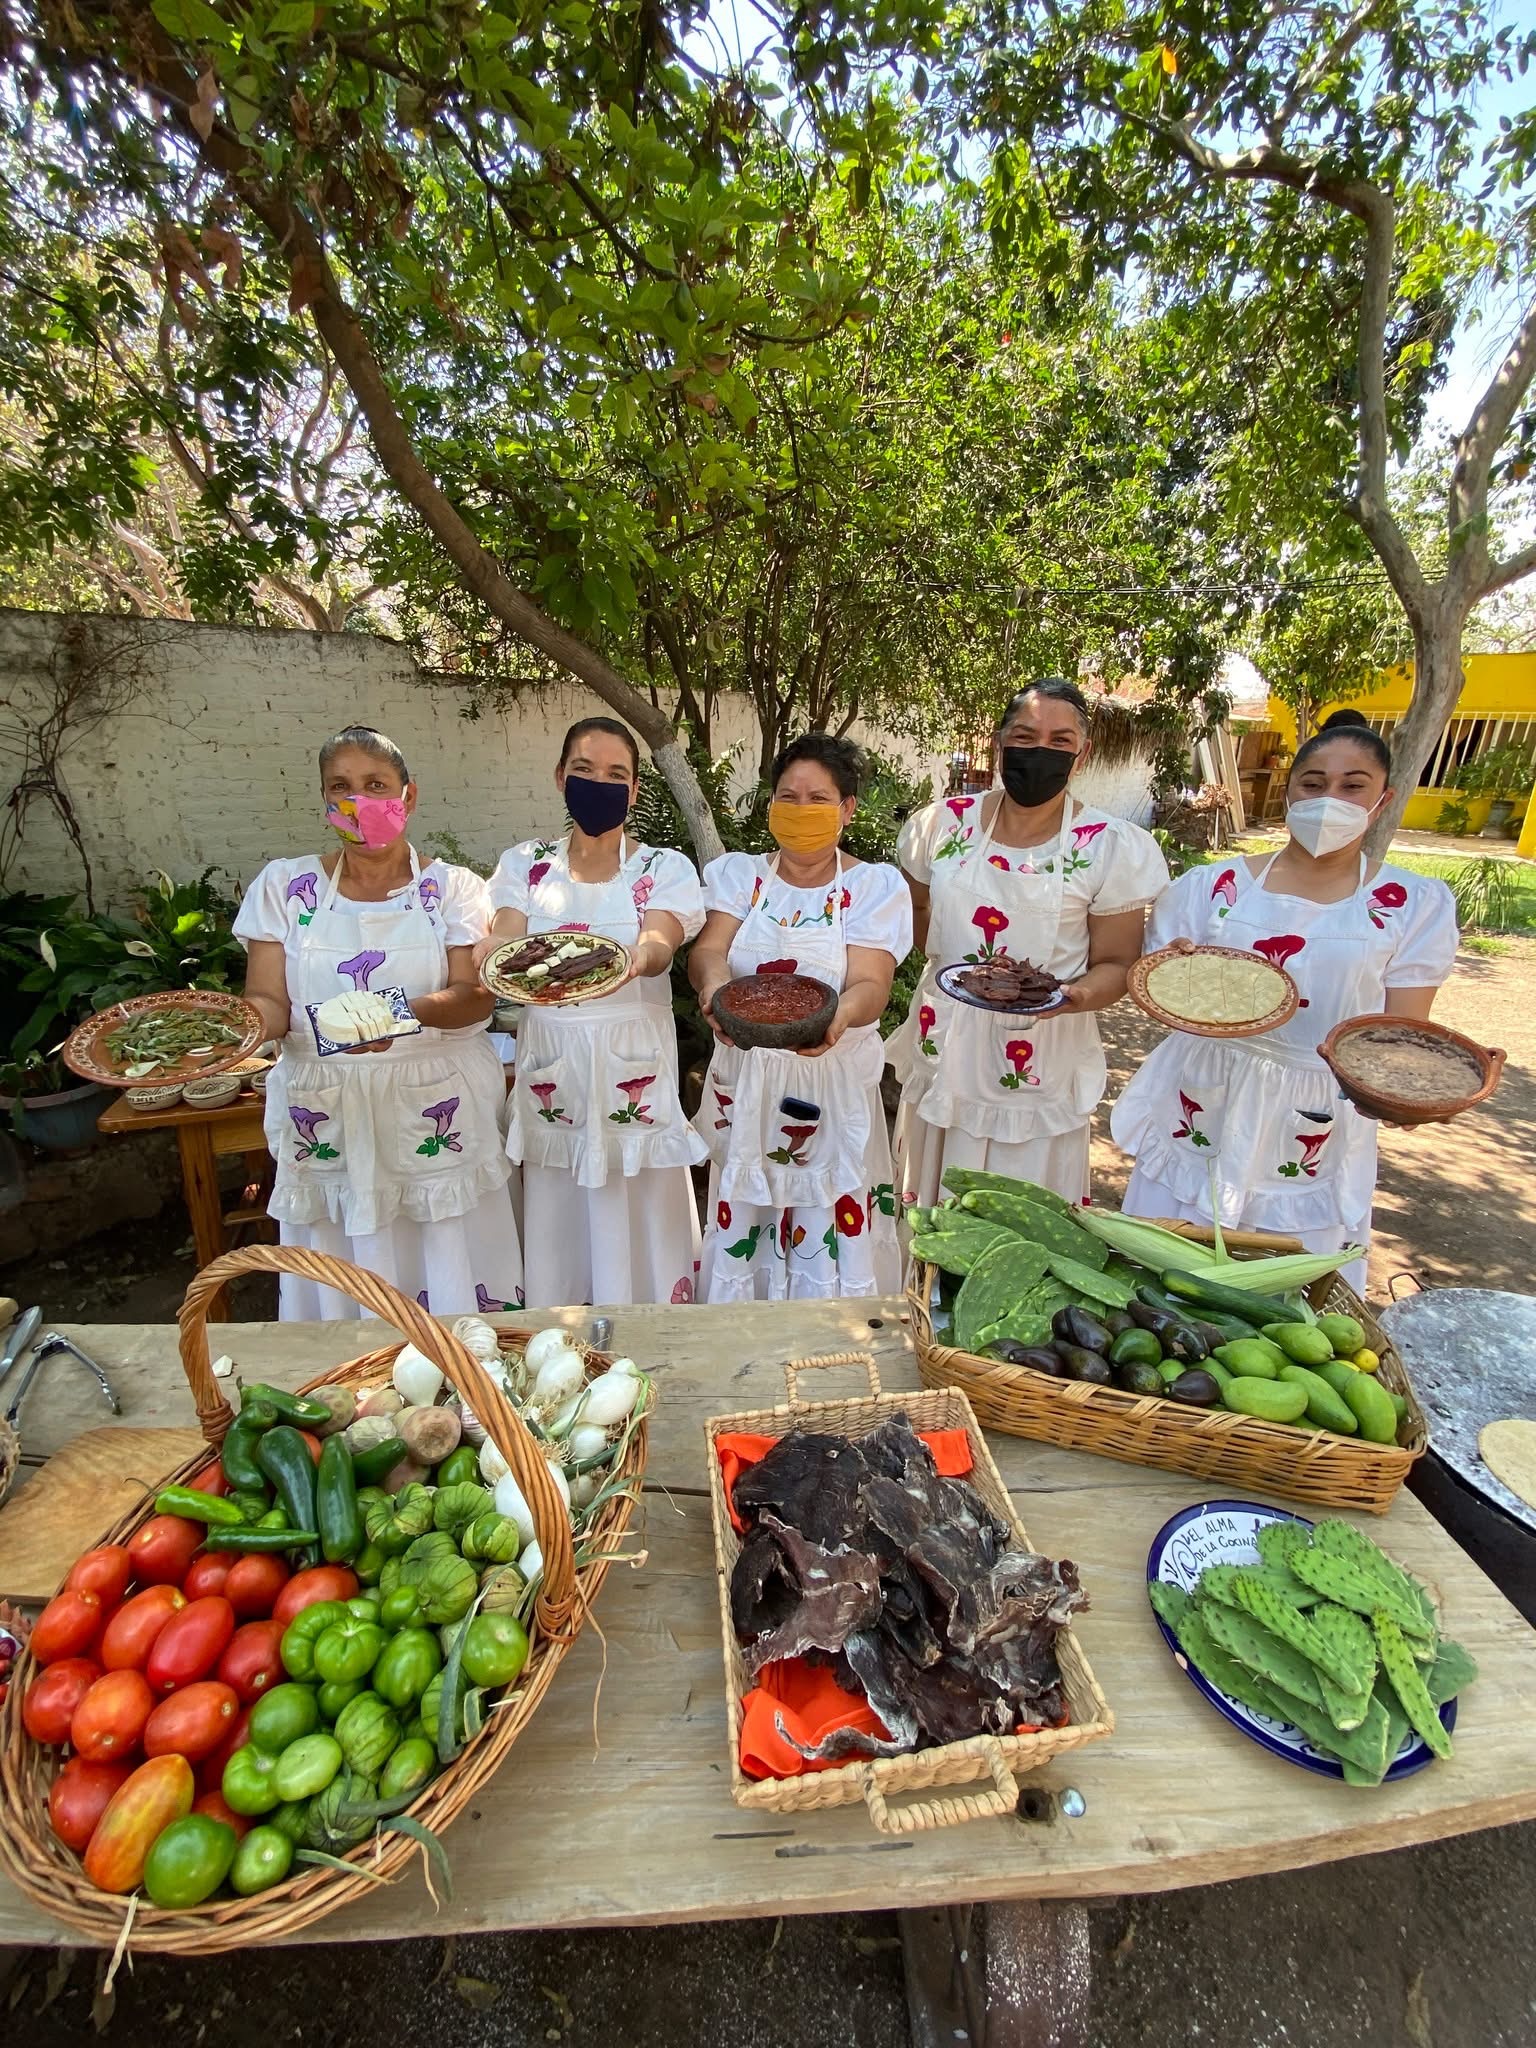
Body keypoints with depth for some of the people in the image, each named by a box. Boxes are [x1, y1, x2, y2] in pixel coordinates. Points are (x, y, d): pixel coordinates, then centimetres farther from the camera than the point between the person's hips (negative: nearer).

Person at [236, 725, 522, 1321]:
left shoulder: (452, 887, 3)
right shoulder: (284, 885, 8)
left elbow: (475, 997, -9)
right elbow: (269, 1001, 2)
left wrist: (408, 1013, -29)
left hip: (436, 1109, -1)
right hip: (326, 1112, 2)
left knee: (450, 1279, 4)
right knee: (341, 1288, 8)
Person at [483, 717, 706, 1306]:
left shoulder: (664, 868, 2)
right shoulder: (525, 864, 9)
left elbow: (660, 944, -16)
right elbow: (504, 939, -6)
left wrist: (638, 958, -40)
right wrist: (491, 955, -30)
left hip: (634, 1066, -2)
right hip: (550, 1064, 2)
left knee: (639, 1228, 3)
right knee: (554, 1225, 9)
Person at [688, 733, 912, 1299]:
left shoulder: (875, 885, -1)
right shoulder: (738, 874, 6)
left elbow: (871, 983, -14)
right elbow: (709, 948, -10)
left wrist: (841, 1013, -38)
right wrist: (714, 982, -35)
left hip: (834, 1086, -2)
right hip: (743, 1084, 2)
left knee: (828, 1229, 6)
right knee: (741, 1228, 12)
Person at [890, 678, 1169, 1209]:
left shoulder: (1111, 847, -7)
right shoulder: (944, 823, 0)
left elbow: (1116, 964, -2)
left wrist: (1076, 995, -22)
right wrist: (951, 967, 4)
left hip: (1042, 1063, -2)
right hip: (943, 1052, 3)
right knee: (929, 1217, 17)